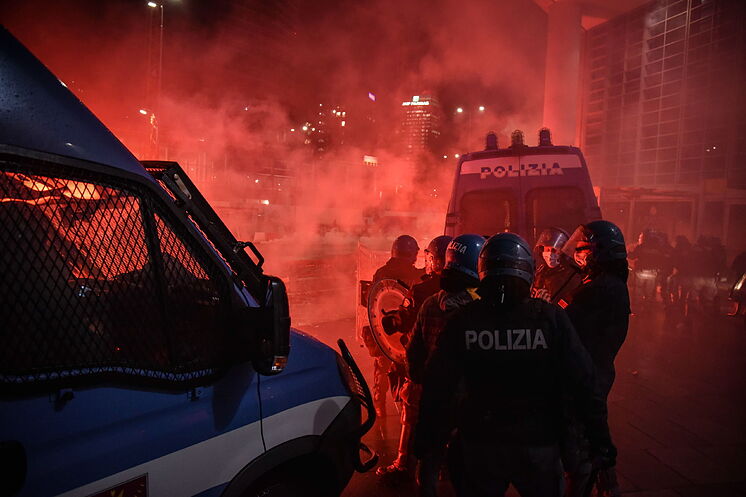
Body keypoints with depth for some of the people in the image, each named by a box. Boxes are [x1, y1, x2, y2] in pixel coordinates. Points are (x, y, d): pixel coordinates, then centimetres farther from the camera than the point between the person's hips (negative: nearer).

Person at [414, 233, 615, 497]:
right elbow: (583, 384, -10)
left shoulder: (461, 321, -10)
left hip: (479, 445, 1)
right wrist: (601, 438, 0)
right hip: (538, 444, 0)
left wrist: (425, 438, 6)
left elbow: (437, 387, -5)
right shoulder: (551, 318, -13)